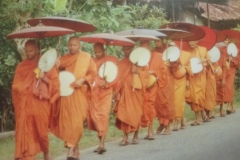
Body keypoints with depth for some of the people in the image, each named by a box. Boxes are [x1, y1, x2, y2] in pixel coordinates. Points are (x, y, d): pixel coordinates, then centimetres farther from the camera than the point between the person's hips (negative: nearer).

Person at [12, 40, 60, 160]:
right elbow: (15, 85, 16)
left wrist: (44, 78, -14)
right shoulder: (21, 66, 13)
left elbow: (56, 83, 3)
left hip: (40, 103, -2)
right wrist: (21, 88, -4)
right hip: (24, 104, 2)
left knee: (42, 131, 5)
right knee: (25, 132, -7)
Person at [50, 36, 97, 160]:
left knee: (76, 120, -13)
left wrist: (82, 80, -15)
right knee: (66, 121, 1)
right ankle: (75, 148, 12)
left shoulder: (86, 58, 4)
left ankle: (71, 149, -13)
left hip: (79, 93, -3)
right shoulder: (63, 58, 13)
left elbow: (93, 73, 0)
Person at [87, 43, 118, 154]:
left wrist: (106, 83, -15)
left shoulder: (112, 60, 6)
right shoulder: (92, 61, 16)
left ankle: (101, 144, -19)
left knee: (103, 115, -13)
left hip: (106, 91, -3)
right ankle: (101, 142, 6)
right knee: (95, 115, -1)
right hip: (94, 91, 4)